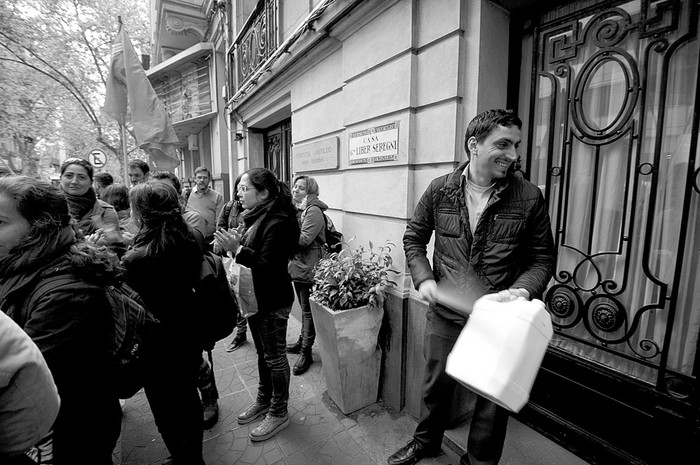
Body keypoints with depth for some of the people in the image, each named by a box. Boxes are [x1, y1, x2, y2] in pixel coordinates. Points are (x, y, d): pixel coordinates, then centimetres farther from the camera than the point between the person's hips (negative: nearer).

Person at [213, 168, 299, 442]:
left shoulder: (277, 223, -22)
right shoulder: (257, 217, 6)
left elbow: (268, 266, -25)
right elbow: (254, 254, 9)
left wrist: (237, 249, -29)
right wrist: (233, 244, -5)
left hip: (273, 301, -9)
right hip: (256, 297, 9)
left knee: (274, 357, 8)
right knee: (262, 353, 23)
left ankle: (279, 413, 29)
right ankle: (264, 401, 43)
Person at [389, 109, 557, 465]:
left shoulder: (529, 198, -9)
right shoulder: (440, 190, -6)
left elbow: (543, 258, -1)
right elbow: (413, 238, 4)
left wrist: (523, 290, -19)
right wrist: (423, 279, -9)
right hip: (444, 313, 1)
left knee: (494, 399, 17)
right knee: (436, 384, 21)